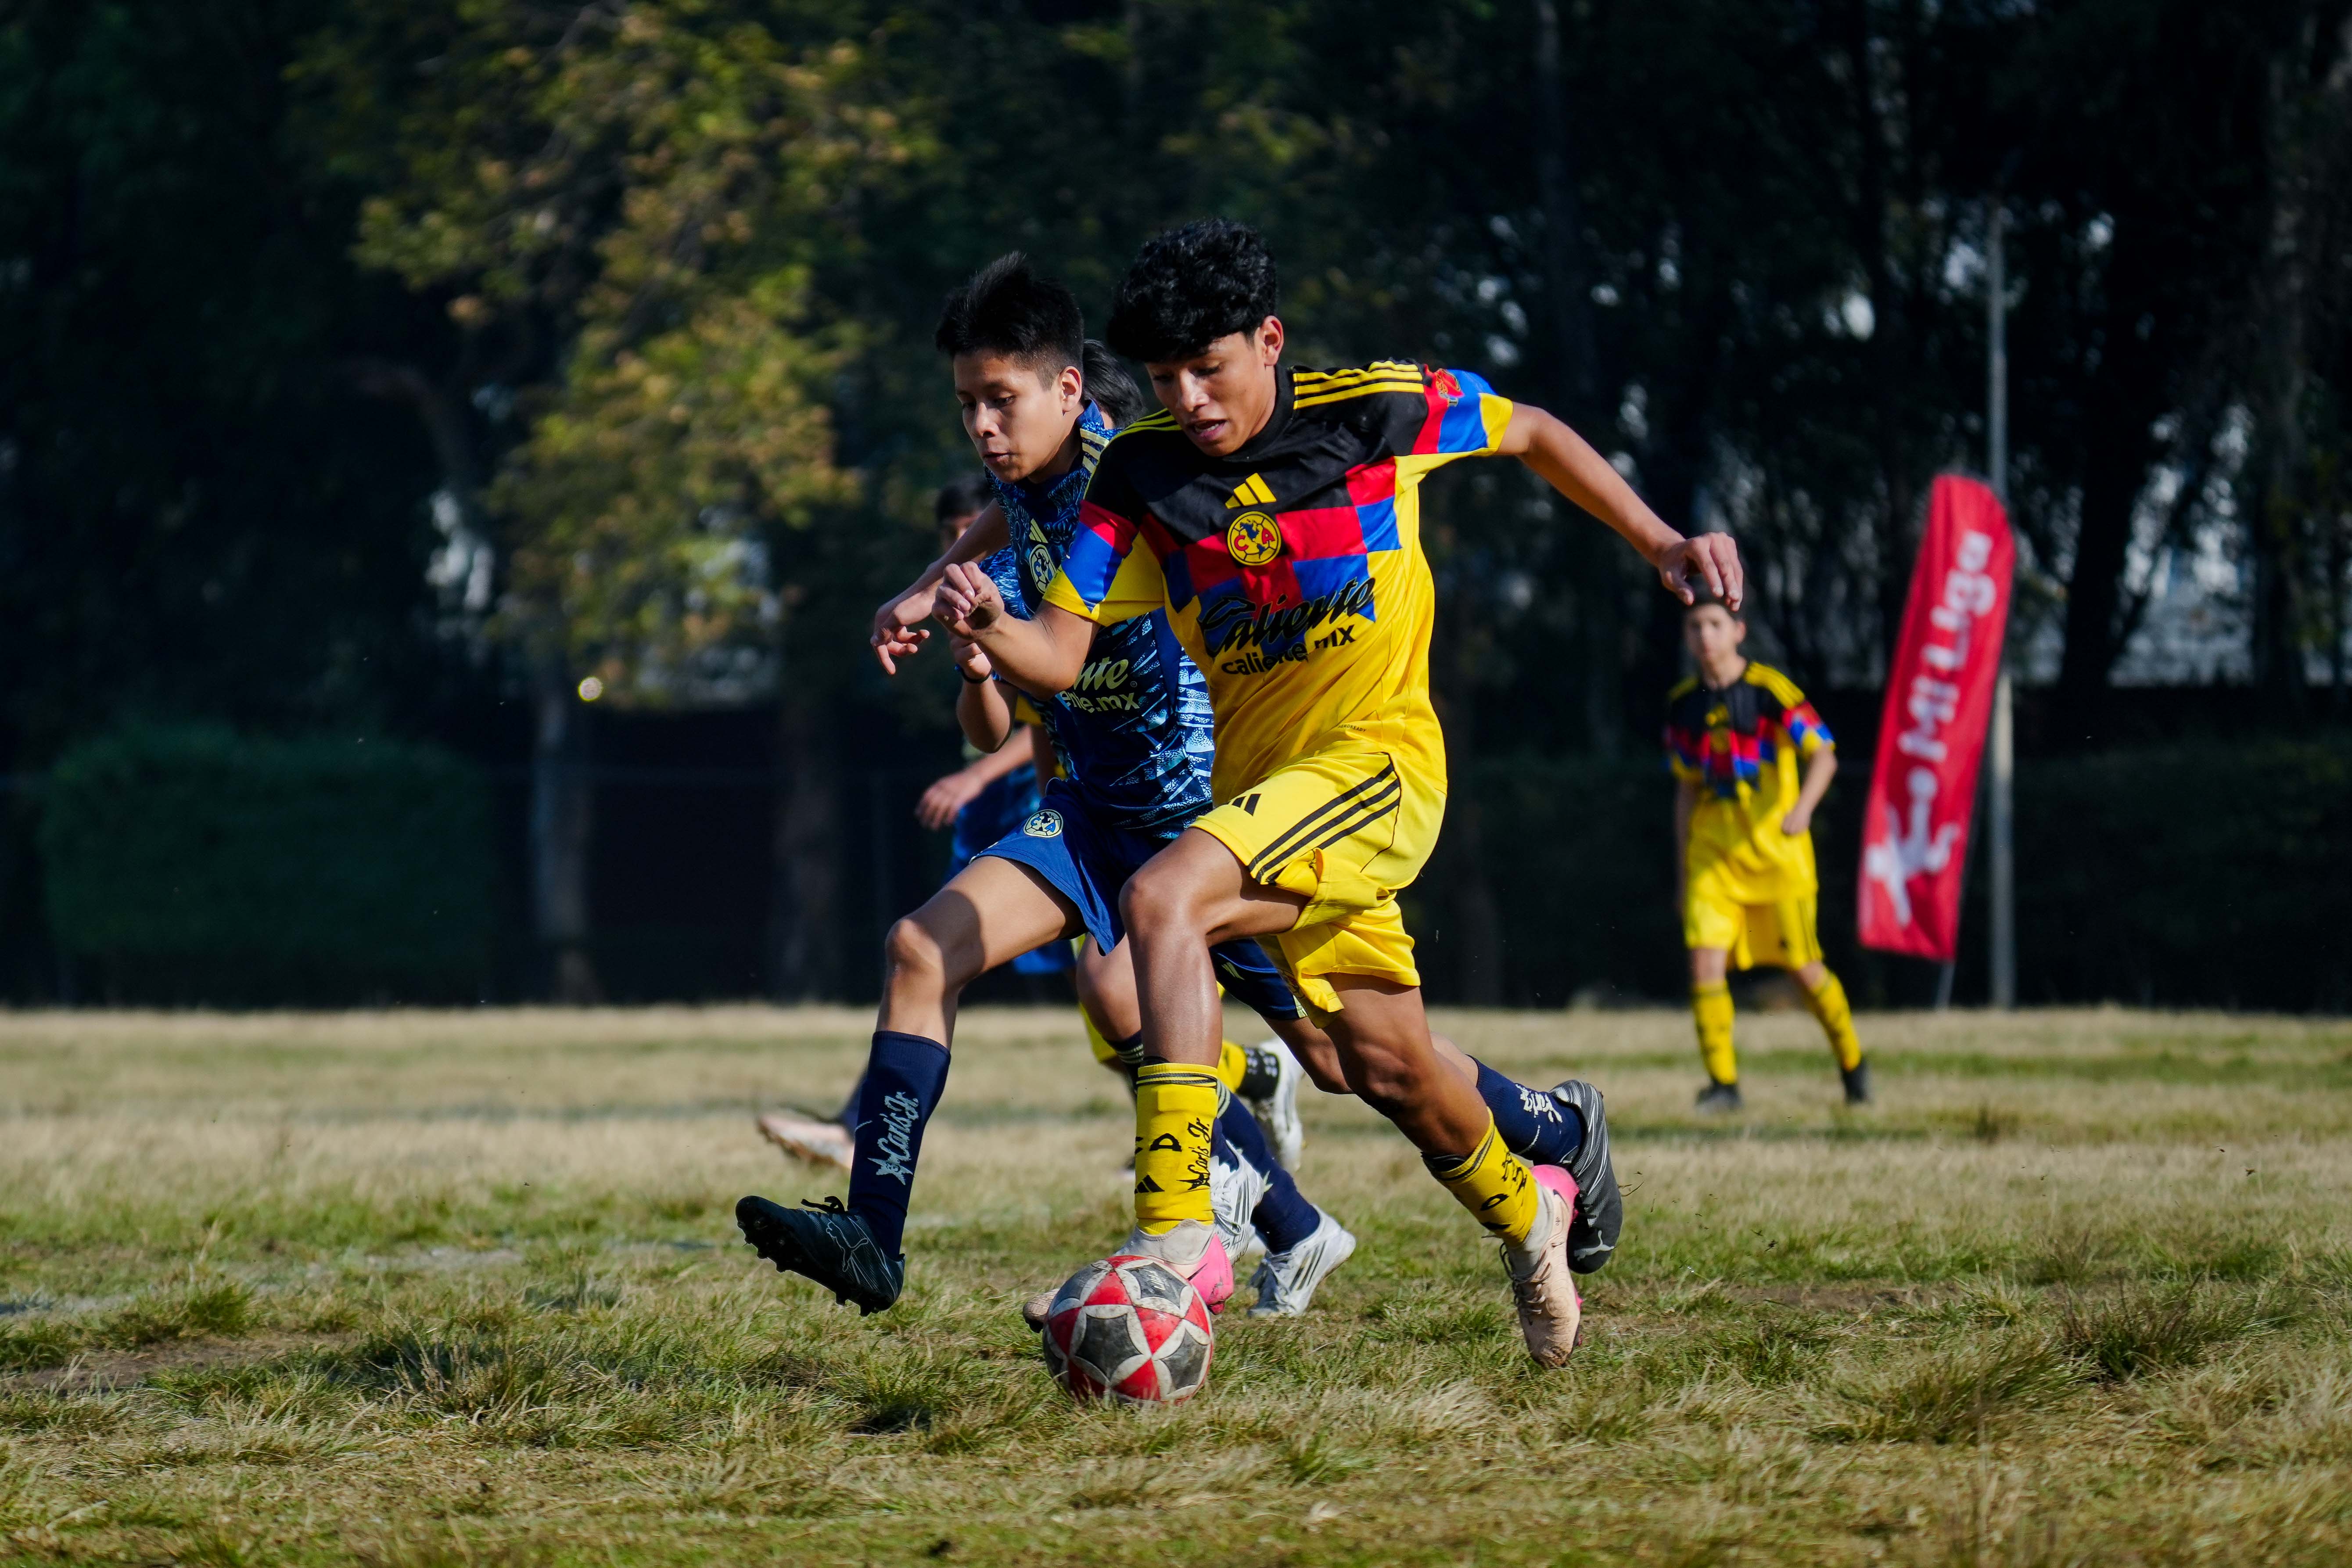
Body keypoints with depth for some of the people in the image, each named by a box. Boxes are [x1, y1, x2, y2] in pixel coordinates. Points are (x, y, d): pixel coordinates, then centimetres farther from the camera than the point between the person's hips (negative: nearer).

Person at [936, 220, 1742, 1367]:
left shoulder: (1373, 411, -10)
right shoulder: (1141, 474, -2)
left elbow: (1531, 432, 8)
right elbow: (1061, 656, -7)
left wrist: (1657, 542, 5)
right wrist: (991, 631, -29)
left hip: (1376, 761, -5)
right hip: (1259, 782, 5)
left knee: (1161, 901, -29)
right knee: (1387, 1066, 11)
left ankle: (1174, 1232, -33)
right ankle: (1528, 1208, 44)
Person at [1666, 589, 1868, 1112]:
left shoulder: (1769, 690, -7)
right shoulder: (1683, 704, 9)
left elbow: (1823, 755, -11)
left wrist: (1804, 806, -31)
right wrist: (1682, 869, 16)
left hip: (1776, 848, -4)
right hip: (1712, 850, 4)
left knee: (1804, 966, 1)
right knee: (1705, 960, -11)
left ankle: (1853, 1064, 23)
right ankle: (1722, 1082, -4)